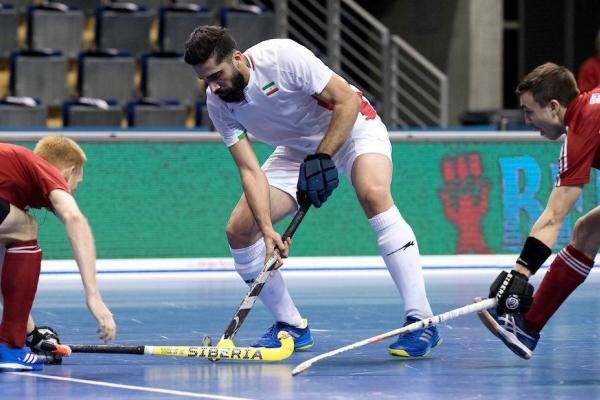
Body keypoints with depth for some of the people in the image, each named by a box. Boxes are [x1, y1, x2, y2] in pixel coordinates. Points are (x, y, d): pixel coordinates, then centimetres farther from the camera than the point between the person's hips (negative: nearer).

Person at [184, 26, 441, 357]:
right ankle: (291, 326, 9)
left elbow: (348, 100, -24)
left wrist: (323, 157, -29)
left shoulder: (283, 57, -29)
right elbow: (250, 169, -16)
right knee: (239, 230, -7)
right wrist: (267, 229, -28)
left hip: (351, 127, -6)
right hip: (297, 150, 6)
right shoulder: (218, 104, -13)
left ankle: (421, 321, -35)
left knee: (373, 194, -35)